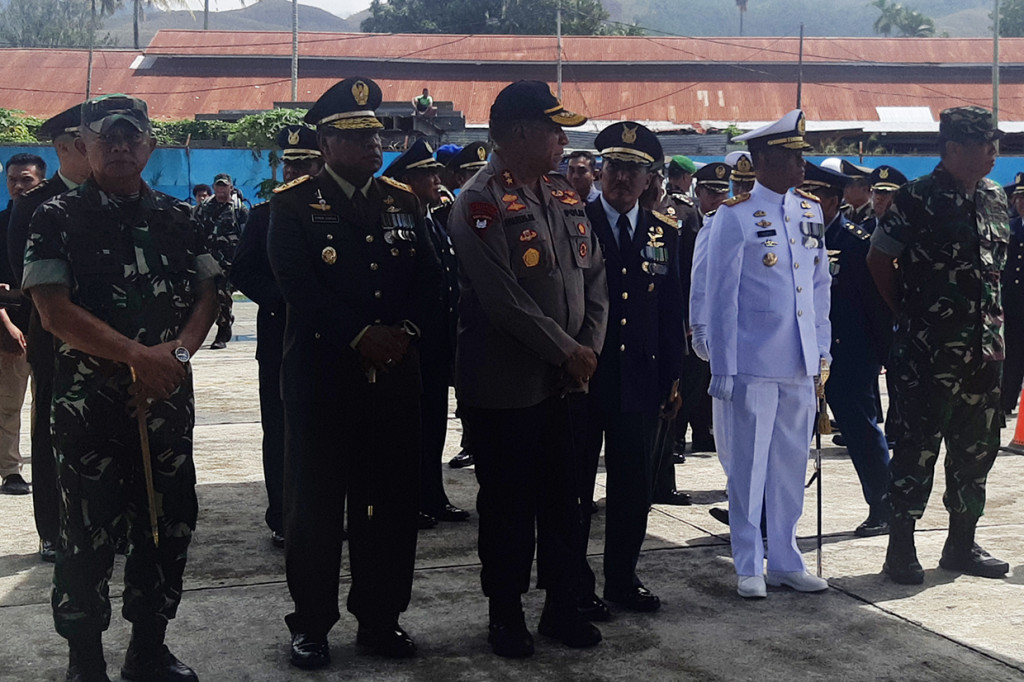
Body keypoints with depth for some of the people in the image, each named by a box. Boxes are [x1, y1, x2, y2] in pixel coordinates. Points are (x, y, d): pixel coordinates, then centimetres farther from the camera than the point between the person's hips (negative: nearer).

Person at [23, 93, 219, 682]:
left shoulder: (177, 217, 10)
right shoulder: (58, 219, -1)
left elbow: (207, 295, 8)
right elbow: (54, 308, -11)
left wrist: (177, 351, -12)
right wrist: (136, 354, -20)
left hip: (167, 392, 4)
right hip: (89, 397, -4)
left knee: (170, 523, 10)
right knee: (89, 531, 2)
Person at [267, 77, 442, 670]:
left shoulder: (404, 201, 14)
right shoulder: (294, 204, 0)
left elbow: (430, 278, 8)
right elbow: (298, 284, -11)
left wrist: (406, 330, -10)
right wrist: (362, 336, -17)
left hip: (396, 373, 4)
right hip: (322, 375, -4)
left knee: (393, 500, 8)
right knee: (315, 503, 3)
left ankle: (381, 617, 21)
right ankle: (311, 623, 16)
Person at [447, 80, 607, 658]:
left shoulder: (566, 196, 10)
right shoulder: (481, 202, -14)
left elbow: (594, 276, 10)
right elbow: (503, 298, -20)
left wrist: (590, 349, -3)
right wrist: (566, 352, -14)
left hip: (567, 381, 7)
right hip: (504, 385, -6)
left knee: (564, 499, 13)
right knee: (508, 502, 5)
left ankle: (563, 607, 25)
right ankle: (506, 613, 19)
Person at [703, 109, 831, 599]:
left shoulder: (811, 210, 10)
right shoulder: (735, 216, -7)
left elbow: (819, 286, 16)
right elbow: (721, 297, -6)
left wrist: (822, 351, 12)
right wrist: (722, 369, -7)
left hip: (800, 365, 6)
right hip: (753, 365, -5)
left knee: (791, 466, 12)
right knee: (747, 467, 4)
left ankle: (784, 560, 24)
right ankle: (748, 566, 15)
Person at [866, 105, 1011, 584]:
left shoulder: (995, 199, 11)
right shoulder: (918, 198, -9)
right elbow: (878, 260, -3)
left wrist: (991, 316, 13)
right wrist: (909, 313, 1)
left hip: (982, 346, 7)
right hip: (928, 352, -7)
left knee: (977, 446, 11)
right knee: (917, 447, -3)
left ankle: (962, 544, 23)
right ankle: (901, 549, 6)